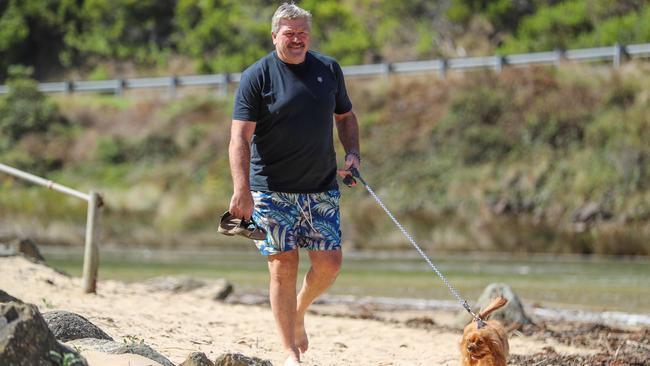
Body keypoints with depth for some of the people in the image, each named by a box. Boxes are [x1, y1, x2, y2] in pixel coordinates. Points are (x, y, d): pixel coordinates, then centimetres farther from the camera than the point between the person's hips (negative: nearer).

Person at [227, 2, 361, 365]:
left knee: (330, 263, -2)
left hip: (322, 188, 4)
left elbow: (346, 116, 22)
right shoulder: (257, 76, -5)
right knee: (283, 266, -5)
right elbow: (240, 137, -12)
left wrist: (353, 152, 2)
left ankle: (300, 310, 28)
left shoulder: (329, 69, 8)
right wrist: (242, 191, -22)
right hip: (273, 191, -4)